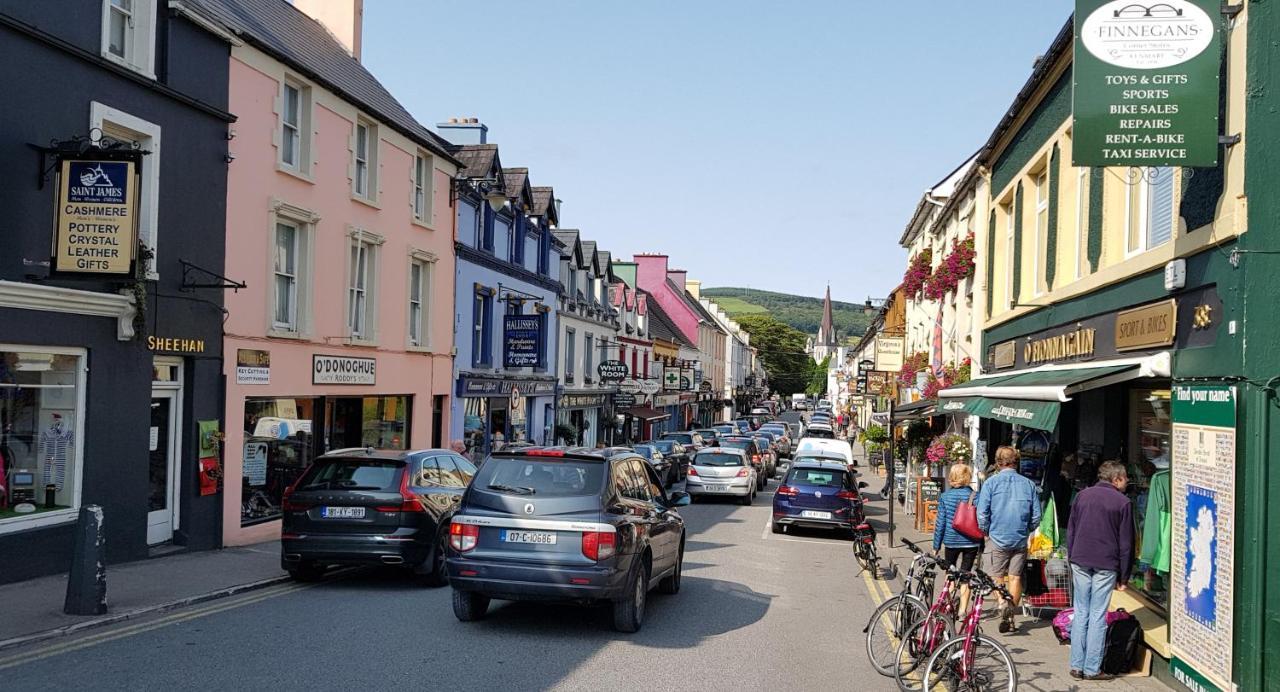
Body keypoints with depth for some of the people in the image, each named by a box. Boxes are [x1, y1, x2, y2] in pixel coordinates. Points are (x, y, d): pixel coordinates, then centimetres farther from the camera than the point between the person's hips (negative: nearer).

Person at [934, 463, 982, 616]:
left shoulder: (945, 497, -5)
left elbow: (940, 522, -4)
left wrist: (936, 545, 4)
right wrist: (982, 545, 8)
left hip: (951, 541, 0)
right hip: (971, 542, 0)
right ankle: (963, 609, 6)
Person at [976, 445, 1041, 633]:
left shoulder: (991, 482, -6)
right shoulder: (1028, 484, 3)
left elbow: (982, 513, -9)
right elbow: (1036, 516, 5)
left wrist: (985, 531, 8)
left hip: (997, 538, -2)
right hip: (1020, 539, 3)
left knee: (997, 577, 6)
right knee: (1015, 578, 9)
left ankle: (1003, 604, -18)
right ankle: (1011, 617, 8)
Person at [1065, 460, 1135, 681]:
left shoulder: (1083, 495, 9)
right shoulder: (1122, 502, -4)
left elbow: (1070, 530, 12)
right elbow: (1126, 542, -2)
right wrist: (1124, 576, 3)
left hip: (1080, 562, 4)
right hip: (1106, 565, -4)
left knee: (1080, 613, 10)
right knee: (1098, 616, 1)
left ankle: (1077, 666, 10)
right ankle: (1092, 669, 3)